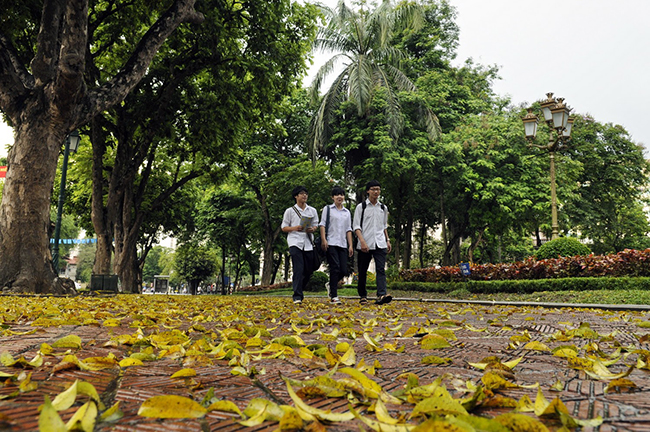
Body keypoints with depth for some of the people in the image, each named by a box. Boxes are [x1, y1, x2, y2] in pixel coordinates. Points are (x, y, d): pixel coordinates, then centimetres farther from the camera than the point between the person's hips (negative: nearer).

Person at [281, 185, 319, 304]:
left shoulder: (312, 210, 15)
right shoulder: (290, 211, 7)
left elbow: (316, 225, 18)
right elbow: (284, 228, 7)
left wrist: (312, 229, -6)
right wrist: (294, 228, -13)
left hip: (308, 243, 4)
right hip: (295, 242, -4)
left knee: (308, 270, 6)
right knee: (298, 270, -15)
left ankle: (299, 291, 29)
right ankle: (297, 296, -15)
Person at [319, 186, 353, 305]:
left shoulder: (347, 212, 19)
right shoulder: (328, 209, 8)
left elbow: (348, 229, 17)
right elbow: (322, 225, 1)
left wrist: (350, 245, 9)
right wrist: (323, 239, -12)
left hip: (343, 244, 4)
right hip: (331, 243, -4)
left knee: (344, 270, -2)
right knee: (335, 268, -12)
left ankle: (331, 285, 25)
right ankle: (334, 296, -5)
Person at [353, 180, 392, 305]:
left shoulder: (383, 208, 16)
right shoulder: (361, 207, 3)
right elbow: (356, 226, -2)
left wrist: (387, 240, 16)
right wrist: (362, 241, -14)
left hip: (380, 244, 3)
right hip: (365, 245, -2)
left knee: (381, 269, -12)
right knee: (363, 271, 4)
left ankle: (382, 295, -23)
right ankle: (363, 296, 16)